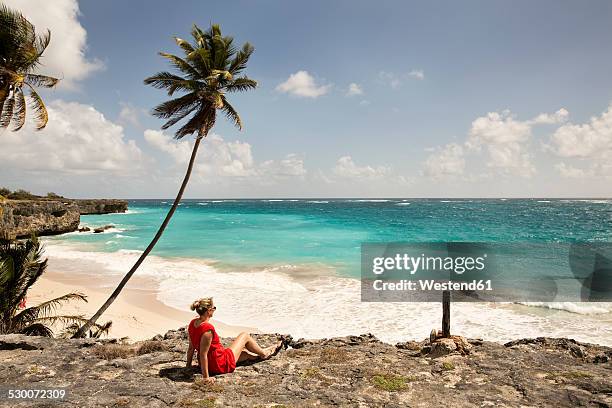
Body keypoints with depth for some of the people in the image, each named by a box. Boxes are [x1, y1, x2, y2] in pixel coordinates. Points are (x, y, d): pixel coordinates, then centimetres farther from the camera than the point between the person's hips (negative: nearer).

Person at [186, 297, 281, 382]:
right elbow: (203, 354, -28)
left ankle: (256, 355, 57)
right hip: (221, 365, -8)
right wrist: (206, 377, -23)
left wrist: (188, 366, 13)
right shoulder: (207, 328, -31)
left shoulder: (193, 323, -5)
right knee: (244, 336, 11)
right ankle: (263, 353, 35)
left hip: (210, 364, 8)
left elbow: (191, 348, 4)